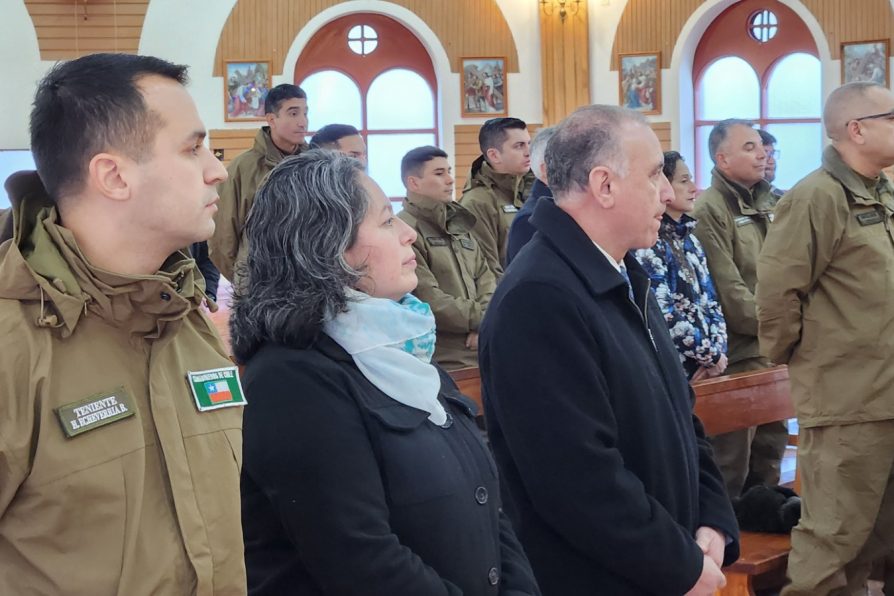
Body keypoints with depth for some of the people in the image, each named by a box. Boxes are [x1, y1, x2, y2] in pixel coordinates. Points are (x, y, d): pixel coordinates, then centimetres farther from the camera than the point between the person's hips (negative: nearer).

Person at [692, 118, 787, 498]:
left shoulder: (768, 204, 15)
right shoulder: (709, 210, -12)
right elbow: (728, 292, -18)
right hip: (740, 353, -8)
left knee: (772, 444, 17)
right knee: (733, 456, -3)